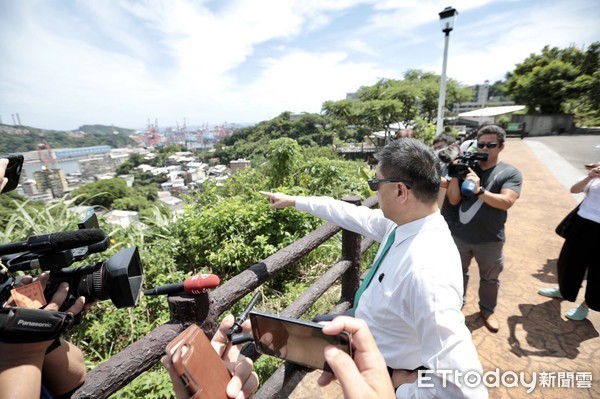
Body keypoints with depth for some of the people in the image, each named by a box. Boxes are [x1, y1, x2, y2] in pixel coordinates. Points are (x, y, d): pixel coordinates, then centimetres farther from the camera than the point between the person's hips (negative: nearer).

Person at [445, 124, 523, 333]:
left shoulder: (511, 173, -6)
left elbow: (506, 202, -22)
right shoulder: (467, 167, -3)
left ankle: (488, 310, 44)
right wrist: (455, 175, -20)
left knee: (490, 278, 20)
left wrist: (479, 190, -36)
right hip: (459, 235, 1)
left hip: (490, 239, -1)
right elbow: (453, 200, -8)